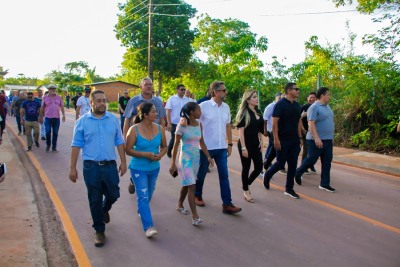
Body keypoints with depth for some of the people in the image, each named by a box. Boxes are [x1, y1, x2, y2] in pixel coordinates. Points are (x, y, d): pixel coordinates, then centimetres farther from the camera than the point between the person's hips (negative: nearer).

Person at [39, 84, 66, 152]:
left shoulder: (59, 97, 6)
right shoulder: (45, 97, 3)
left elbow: (62, 106, 8)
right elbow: (42, 108, 7)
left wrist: (63, 115, -3)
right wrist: (41, 117, 10)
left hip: (56, 118, 1)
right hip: (48, 118, -1)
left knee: (55, 133, 5)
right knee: (48, 132, -3)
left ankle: (54, 147, 16)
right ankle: (48, 145, 22)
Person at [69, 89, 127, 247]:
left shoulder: (113, 119, 2)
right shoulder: (82, 121, -3)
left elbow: (119, 142, 6)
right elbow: (76, 145, -2)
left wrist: (123, 162, 4)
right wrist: (72, 168, -4)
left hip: (110, 165, 2)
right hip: (91, 166, -2)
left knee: (113, 195, 12)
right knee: (95, 200, 7)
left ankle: (104, 209, 48)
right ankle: (99, 231, 24)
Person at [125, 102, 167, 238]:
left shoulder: (159, 129, -4)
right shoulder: (134, 130, -16)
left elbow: (164, 146, 7)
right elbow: (128, 150, -13)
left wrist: (160, 155, -15)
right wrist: (145, 154, -24)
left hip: (154, 168, 5)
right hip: (139, 168, -5)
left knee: (148, 195, 21)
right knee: (143, 196, -10)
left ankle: (141, 211, 50)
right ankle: (148, 227, -9)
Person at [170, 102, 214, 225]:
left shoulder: (199, 125, 4)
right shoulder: (182, 126, -13)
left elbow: (202, 143, 12)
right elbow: (176, 145, -11)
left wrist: (208, 157, 3)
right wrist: (173, 163, -12)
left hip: (196, 158, 6)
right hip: (185, 158, -6)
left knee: (187, 184, 17)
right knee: (191, 186, -11)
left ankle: (180, 205, 38)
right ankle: (195, 216, -9)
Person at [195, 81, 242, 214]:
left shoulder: (226, 107, 5)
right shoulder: (203, 106, -12)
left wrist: (230, 144, 12)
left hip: (221, 148, 4)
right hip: (206, 147, -4)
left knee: (224, 176, 2)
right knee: (201, 174, 13)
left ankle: (227, 204, 6)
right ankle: (197, 196, 35)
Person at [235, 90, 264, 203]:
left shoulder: (258, 112, 9)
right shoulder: (244, 113, -11)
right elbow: (241, 131, -14)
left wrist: (261, 142, 8)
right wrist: (243, 147, -18)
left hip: (256, 144, 7)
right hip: (245, 144, -6)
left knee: (259, 167, 6)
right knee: (246, 168, 4)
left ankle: (246, 184, 29)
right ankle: (246, 191, 20)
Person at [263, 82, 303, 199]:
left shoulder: (297, 106, 10)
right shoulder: (280, 104, -11)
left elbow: (298, 122, 16)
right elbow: (274, 123, -14)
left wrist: (300, 137, 12)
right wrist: (276, 139, -19)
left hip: (294, 141, 7)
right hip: (282, 140, -6)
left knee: (292, 165, 6)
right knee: (280, 163, 0)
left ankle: (289, 189, 15)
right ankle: (267, 175, 28)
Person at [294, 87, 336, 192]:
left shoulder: (327, 106, 14)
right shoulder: (314, 107, -14)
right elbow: (311, 124, -22)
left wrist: (330, 136, 21)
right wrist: (317, 138, -29)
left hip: (328, 140, 8)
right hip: (317, 140, -8)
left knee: (327, 162, 6)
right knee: (311, 160, 1)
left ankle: (324, 184, 12)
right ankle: (297, 173, 24)